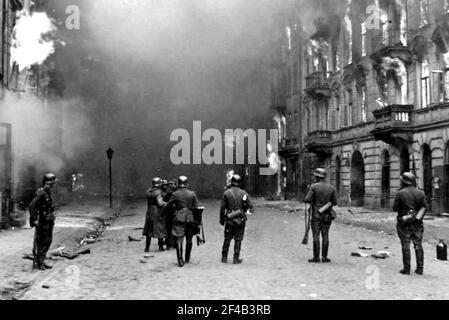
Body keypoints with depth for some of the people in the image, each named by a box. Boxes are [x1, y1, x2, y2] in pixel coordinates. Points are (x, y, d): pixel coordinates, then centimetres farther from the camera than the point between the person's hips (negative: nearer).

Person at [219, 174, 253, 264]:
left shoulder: (226, 193, -2)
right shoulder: (244, 193, -2)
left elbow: (222, 208, -2)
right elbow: (250, 207, -1)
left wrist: (222, 219, 7)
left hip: (229, 220, 1)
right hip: (240, 220, -1)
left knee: (227, 239, 12)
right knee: (238, 240, 6)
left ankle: (224, 257, 16)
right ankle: (236, 258, 8)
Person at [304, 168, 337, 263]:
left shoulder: (314, 186, -9)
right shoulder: (332, 188, 2)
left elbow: (307, 200, -13)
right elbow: (334, 202, 4)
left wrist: (312, 201, 9)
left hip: (316, 214, -3)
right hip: (327, 215, 3)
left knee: (316, 236, 0)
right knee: (325, 236, 6)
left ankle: (316, 257, 0)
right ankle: (324, 257, 7)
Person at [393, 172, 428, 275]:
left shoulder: (401, 193, -11)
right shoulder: (420, 193, 0)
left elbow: (395, 208, -8)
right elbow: (425, 208, 2)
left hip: (404, 224, -3)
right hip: (417, 224, 4)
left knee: (406, 246, 2)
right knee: (418, 246, 10)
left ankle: (407, 269, 4)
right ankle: (420, 268, 13)